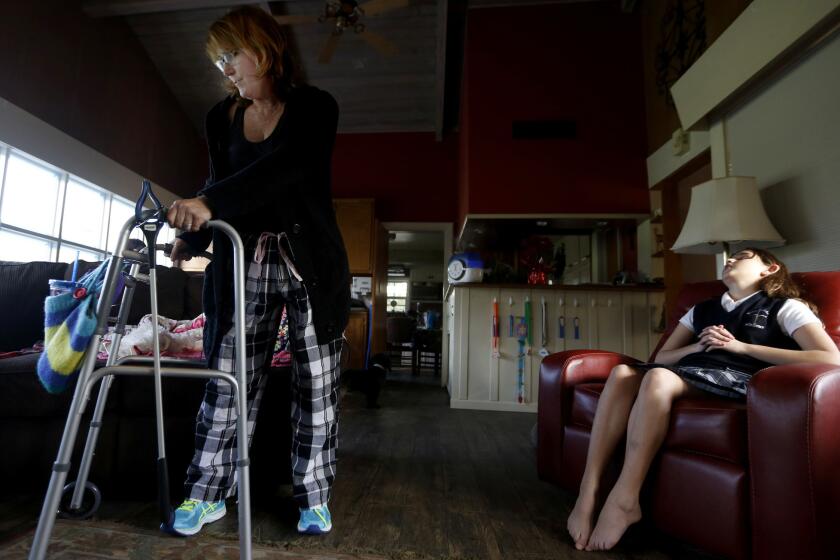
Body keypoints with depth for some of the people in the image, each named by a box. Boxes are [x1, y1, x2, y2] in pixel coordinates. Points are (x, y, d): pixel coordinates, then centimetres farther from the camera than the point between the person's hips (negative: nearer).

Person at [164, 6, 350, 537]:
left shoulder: (315, 106, -2)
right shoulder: (222, 117, 13)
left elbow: (283, 169, -20)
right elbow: (221, 185, 15)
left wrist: (210, 203, -30)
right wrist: (191, 239, 4)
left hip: (310, 263, -3)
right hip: (244, 264, 4)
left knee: (317, 385, 2)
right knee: (228, 379, 5)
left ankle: (314, 496, 20)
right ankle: (207, 493, 24)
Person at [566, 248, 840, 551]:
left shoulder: (786, 308, 16)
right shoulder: (701, 310, 29)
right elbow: (660, 358, 23)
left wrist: (741, 347, -3)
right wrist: (697, 346, 3)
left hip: (736, 378, -4)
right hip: (687, 374, 5)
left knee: (657, 378, -36)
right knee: (622, 373, -28)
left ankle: (623, 501, -29)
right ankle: (588, 494, -31)